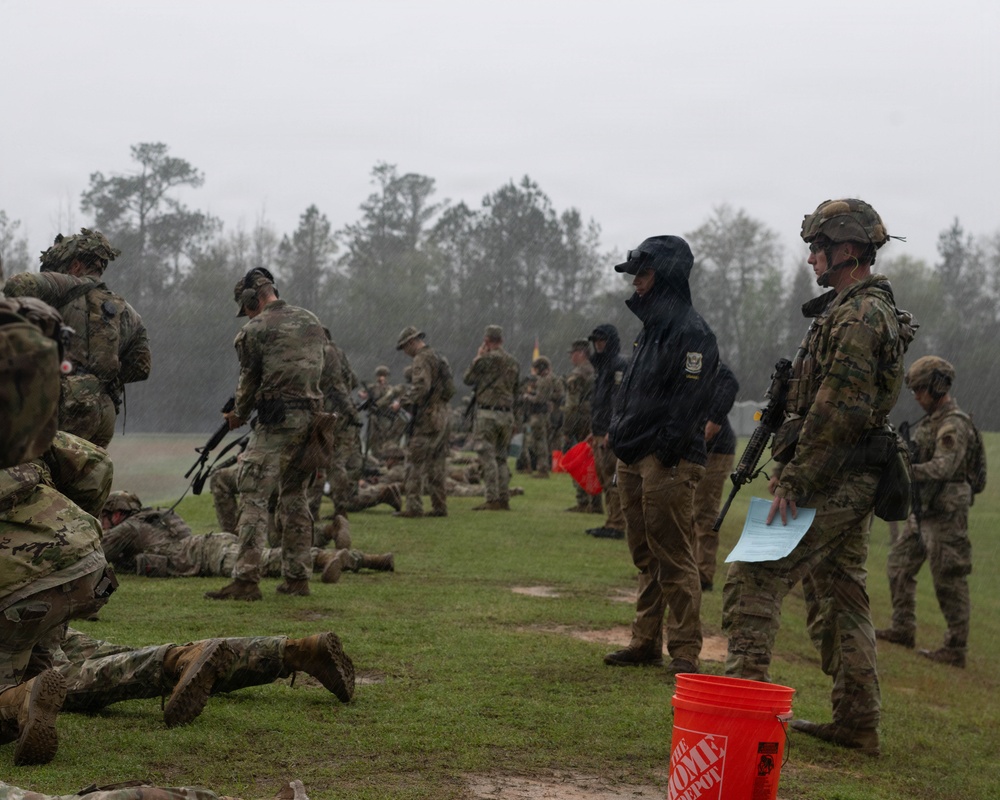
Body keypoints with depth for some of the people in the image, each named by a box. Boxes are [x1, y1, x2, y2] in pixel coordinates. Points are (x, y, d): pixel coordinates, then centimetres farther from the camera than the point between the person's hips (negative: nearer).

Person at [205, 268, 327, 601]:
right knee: (295, 498, 15)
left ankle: (246, 580, -12)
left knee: (254, 499, -6)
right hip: (312, 419, 7)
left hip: (277, 423, -7)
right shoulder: (311, 320, 14)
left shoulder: (254, 330, -6)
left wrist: (239, 416, 19)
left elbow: (249, 381, 1)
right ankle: (297, 577, 16)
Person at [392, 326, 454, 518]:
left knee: (415, 462, -8)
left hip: (427, 417, -9)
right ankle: (439, 506, 12)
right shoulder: (437, 357, 19)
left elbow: (420, 385, -25)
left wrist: (402, 401, -26)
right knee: (435, 464, 11)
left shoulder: (422, 359, -11)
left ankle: (413, 506, -11)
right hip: (441, 415, 9)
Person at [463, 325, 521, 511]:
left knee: (487, 457, -5)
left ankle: (492, 500, -10)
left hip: (488, 413, -6)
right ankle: (504, 500, 10)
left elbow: (467, 379, 3)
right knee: (501, 457, 12)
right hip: (507, 414, 6)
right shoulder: (514, 362, 10)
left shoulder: (486, 359, -10)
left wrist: (477, 358, 10)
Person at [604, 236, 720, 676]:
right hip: (634, 459, 10)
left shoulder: (692, 332, -11)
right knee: (646, 558, 14)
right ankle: (646, 642, 21)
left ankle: (685, 651, -2)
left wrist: (666, 456, -20)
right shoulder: (651, 326, 18)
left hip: (667, 463, -9)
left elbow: (687, 402, -17)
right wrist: (621, 440, 15)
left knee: (674, 561, -6)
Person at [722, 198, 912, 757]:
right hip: (856, 480, 11)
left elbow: (835, 411, -23)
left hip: (830, 481, -11)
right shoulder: (878, 312, 17)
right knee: (844, 595, 13)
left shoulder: (855, 316, -16)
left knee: (754, 580, -10)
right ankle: (858, 722, 18)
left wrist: (793, 481, -20)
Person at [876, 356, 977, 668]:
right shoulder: (931, 420, 14)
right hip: (923, 511, 10)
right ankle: (903, 630, 25)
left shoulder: (954, 425, -17)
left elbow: (943, 467, -30)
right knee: (900, 564, 15)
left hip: (945, 516, -10)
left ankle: (956, 649, 1)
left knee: (949, 583, -4)